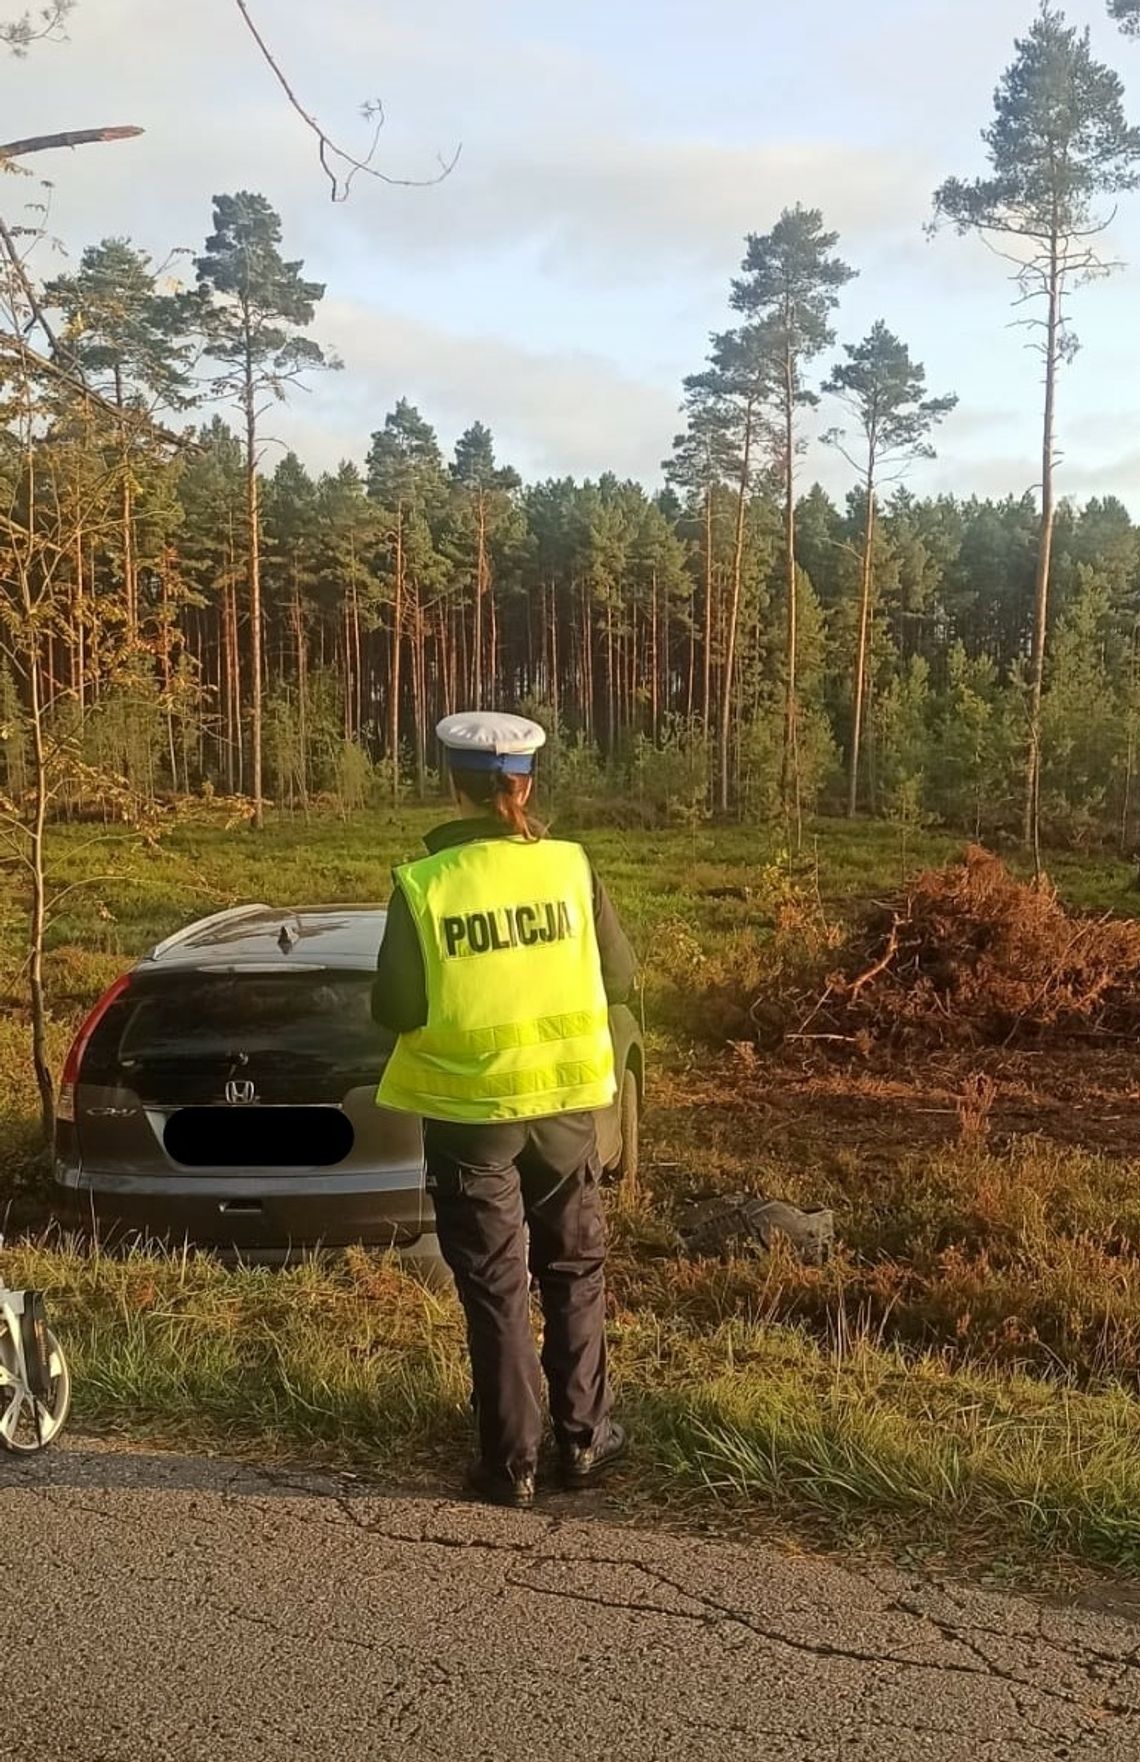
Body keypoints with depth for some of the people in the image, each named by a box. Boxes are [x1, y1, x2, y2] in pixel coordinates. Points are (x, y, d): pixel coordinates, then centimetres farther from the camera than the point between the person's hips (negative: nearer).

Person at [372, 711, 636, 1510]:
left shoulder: (424, 884, -13)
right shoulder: (571, 867, -8)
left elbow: (395, 1010, -11)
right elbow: (620, 976, 1)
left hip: (469, 1109, -2)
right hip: (563, 1098, 2)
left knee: (495, 1286, 9)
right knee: (574, 1270, 18)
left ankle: (510, 1462, 17)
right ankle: (583, 1439, 26)